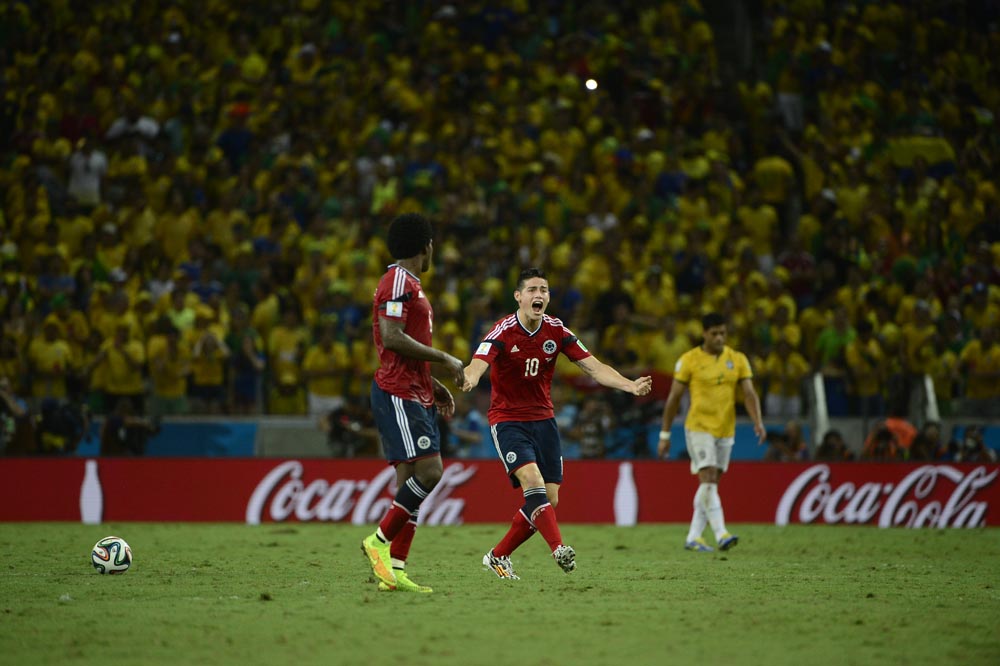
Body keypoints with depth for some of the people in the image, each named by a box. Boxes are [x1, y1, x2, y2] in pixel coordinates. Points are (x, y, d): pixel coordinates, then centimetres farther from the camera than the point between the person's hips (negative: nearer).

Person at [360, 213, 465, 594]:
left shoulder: (409, 284, 22)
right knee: (428, 471, -18)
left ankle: (394, 569, 1)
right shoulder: (399, 282, -10)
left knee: (411, 480, 4)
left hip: (415, 395, 10)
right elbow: (392, 338, -21)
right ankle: (379, 541, -9)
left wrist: (435, 386, 23)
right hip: (399, 395, -10)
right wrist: (444, 359, -16)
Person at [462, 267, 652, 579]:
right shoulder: (503, 331, -16)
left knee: (549, 499, 1)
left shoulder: (556, 331, -3)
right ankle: (558, 548, -35)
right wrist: (470, 378, -58)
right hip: (507, 420, -5)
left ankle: (498, 556, 17)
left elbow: (594, 367, -5)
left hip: (543, 419, 5)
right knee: (532, 478, -28)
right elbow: (478, 363, -32)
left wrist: (630, 385, -21)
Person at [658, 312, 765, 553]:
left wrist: (758, 422, -18)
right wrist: (665, 434, 1)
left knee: (710, 485, 8)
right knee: (708, 480, -16)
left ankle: (693, 537, 16)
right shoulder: (689, 360, -4)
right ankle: (721, 535, -23)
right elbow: (674, 398, 0)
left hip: (726, 431, 4)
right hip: (699, 429, -4)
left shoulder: (738, 360, 5)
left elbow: (749, 393, 0)